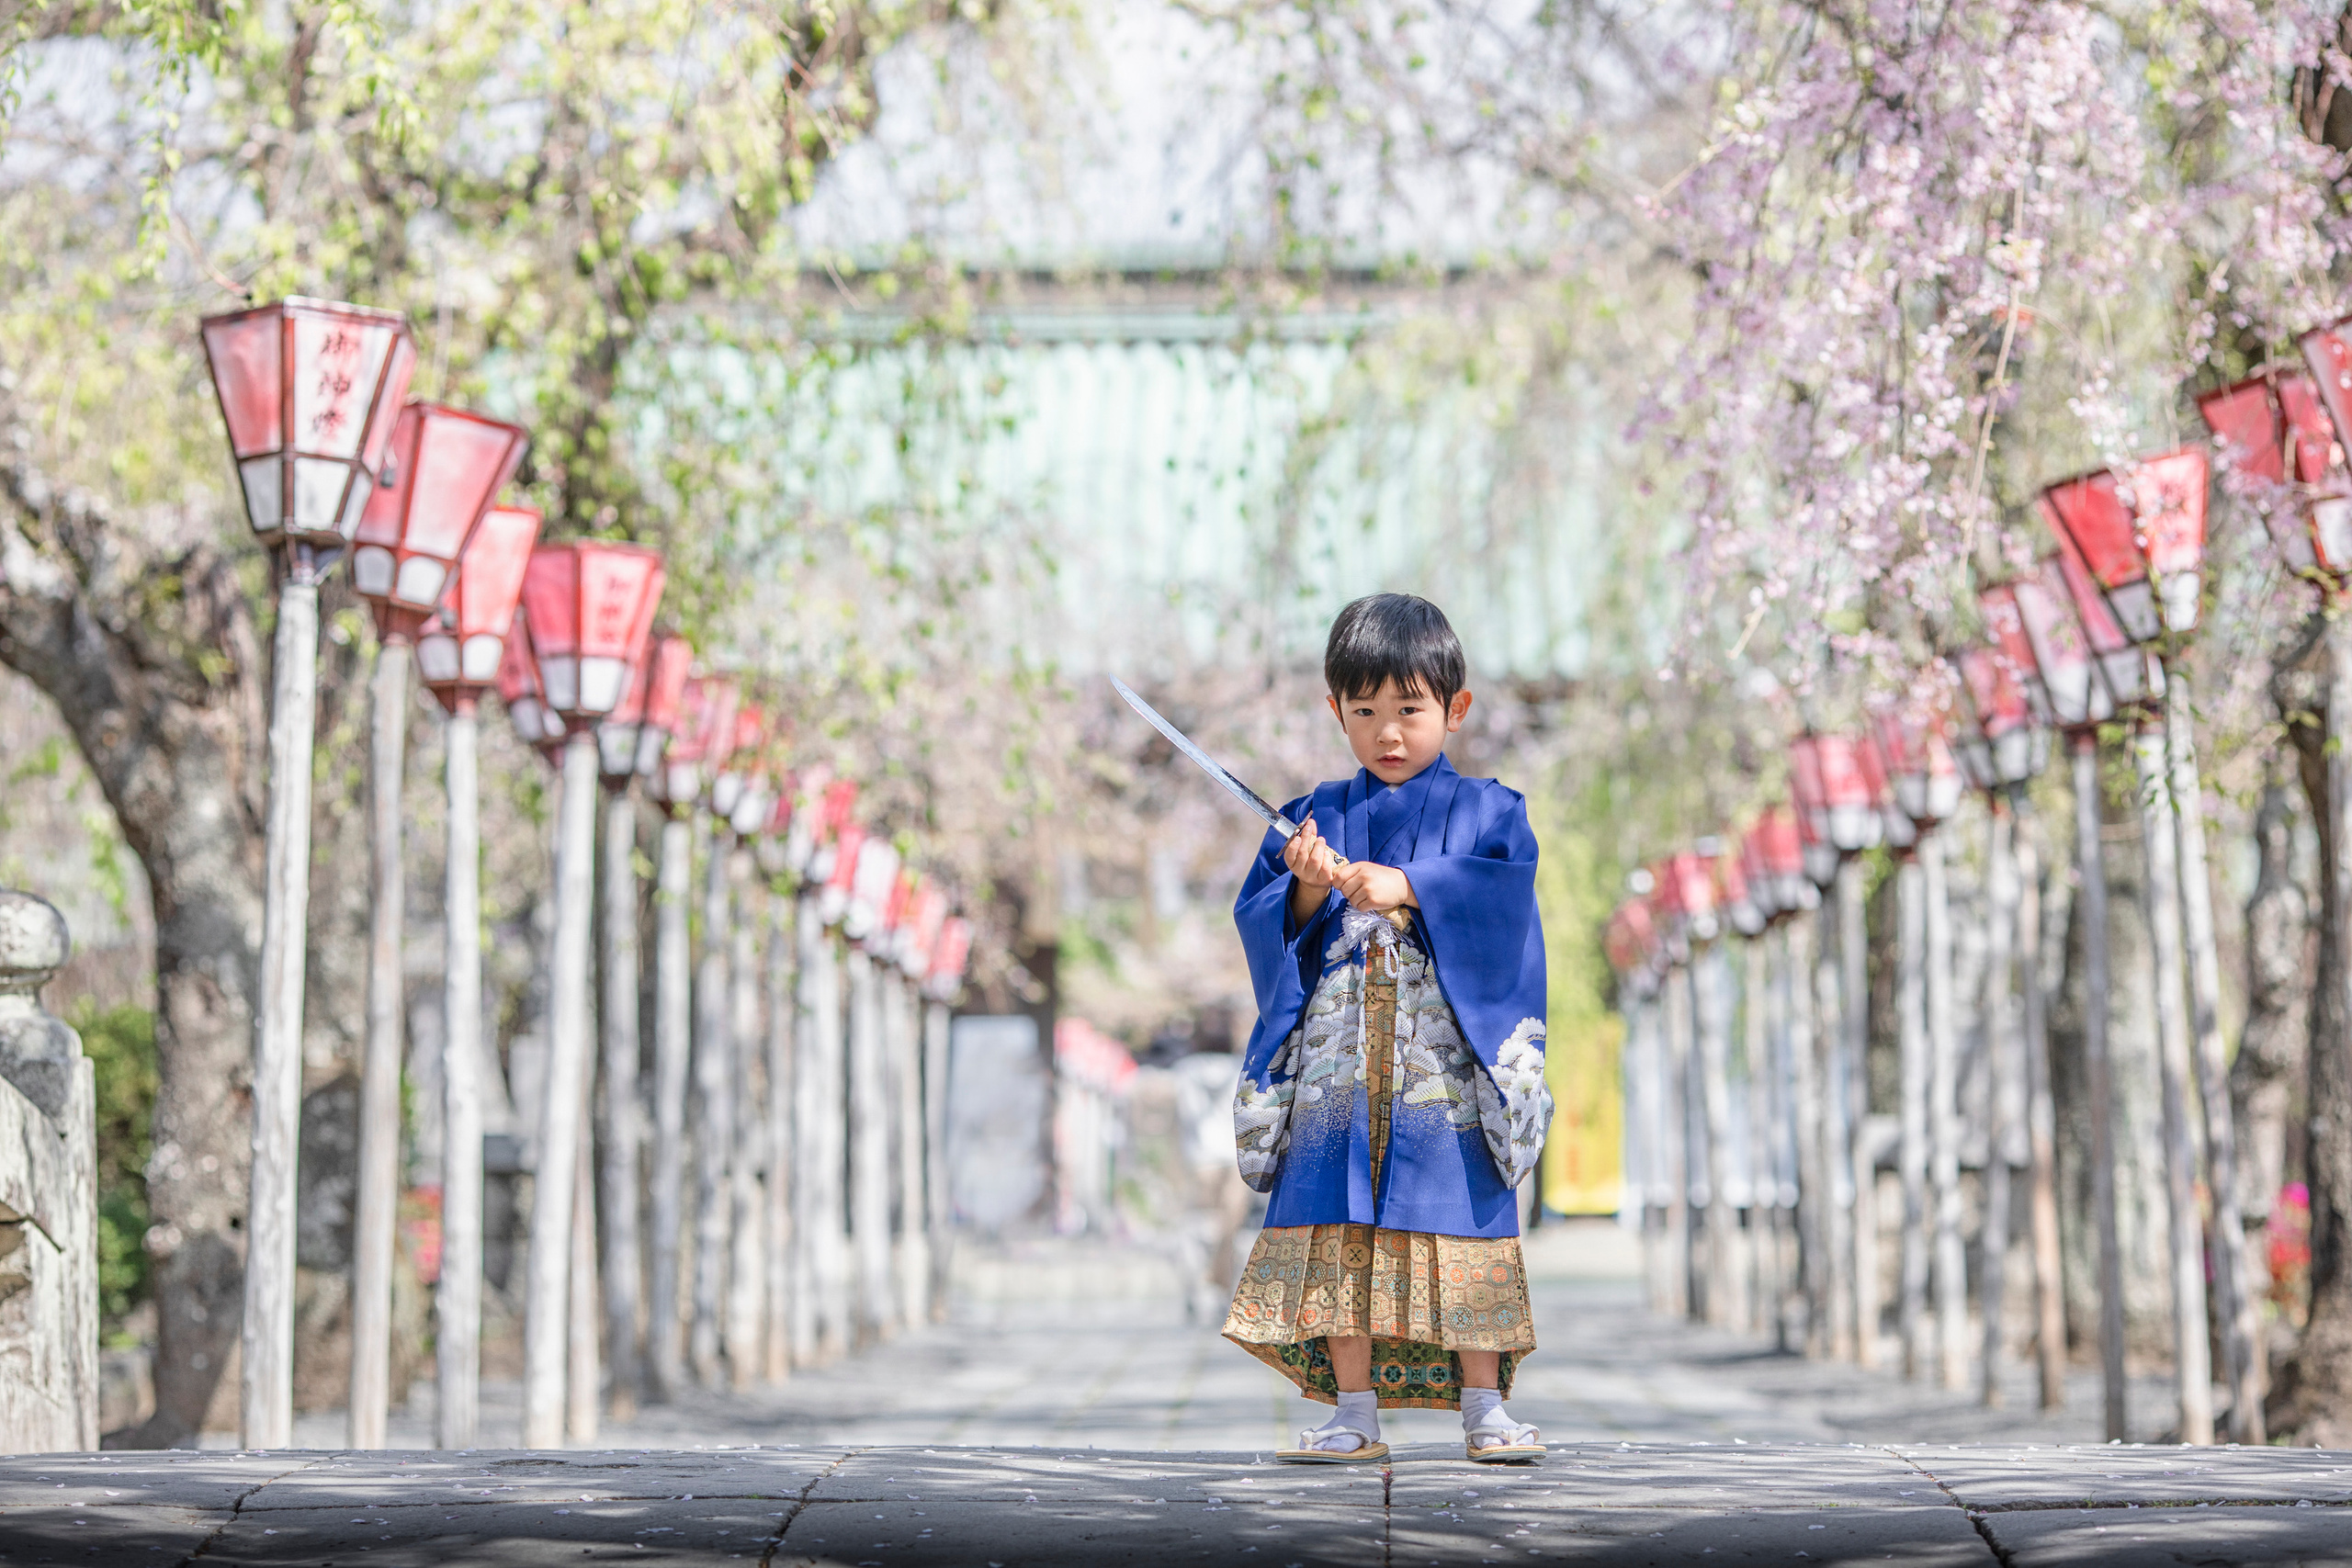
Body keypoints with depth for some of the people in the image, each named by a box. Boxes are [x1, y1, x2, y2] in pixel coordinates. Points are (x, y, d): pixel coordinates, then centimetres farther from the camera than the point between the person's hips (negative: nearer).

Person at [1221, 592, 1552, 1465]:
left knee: (1459, 1233, -5)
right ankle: (1355, 1414, 4)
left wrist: (1407, 888, -20)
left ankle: (1483, 1409, 3)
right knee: (1336, 1236, -2)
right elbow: (1261, 920, 6)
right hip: (1337, 1060, 2)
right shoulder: (1317, 816, 14)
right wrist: (1307, 889, -13)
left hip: (1445, 1063, -2)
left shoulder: (1484, 811, 8)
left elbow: (1504, 895, -10)